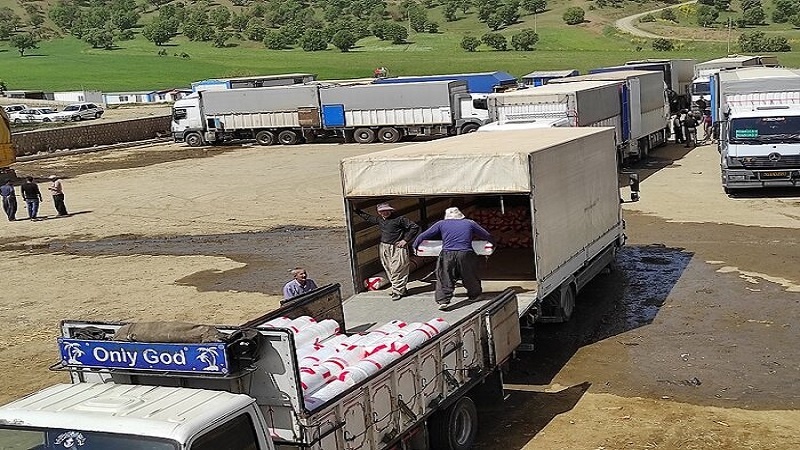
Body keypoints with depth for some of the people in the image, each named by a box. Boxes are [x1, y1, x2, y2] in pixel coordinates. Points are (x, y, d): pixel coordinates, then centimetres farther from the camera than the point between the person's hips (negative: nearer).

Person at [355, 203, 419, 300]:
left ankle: (397, 291, 4)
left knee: (397, 270, -6)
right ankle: (401, 288, 20)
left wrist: (405, 240, -12)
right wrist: (357, 211, 33)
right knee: (388, 270, 9)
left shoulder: (400, 219, -10)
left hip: (397, 248, -7)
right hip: (384, 248, 7)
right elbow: (368, 217, 32)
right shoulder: (379, 220, 10)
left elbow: (415, 227, -11)